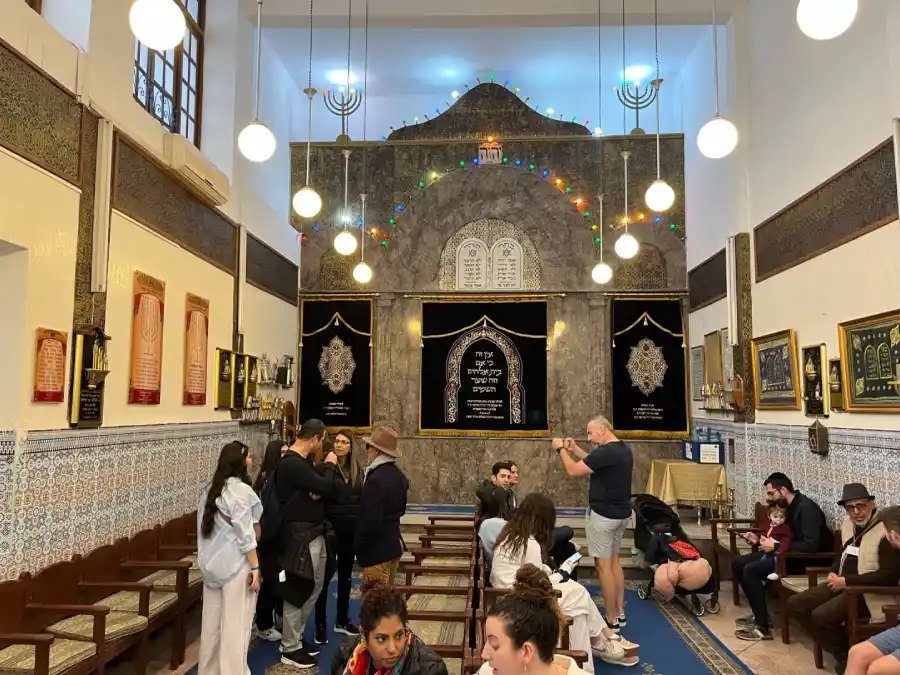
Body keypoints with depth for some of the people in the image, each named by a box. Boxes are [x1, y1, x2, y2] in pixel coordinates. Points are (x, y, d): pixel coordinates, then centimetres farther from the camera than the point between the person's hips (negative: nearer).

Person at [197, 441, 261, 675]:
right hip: (236, 565, -7)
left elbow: (204, 527, 12)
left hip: (212, 564, 8)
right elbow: (245, 534, -17)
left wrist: (207, 560, 18)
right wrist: (255, 567, -13)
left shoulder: (210, 489, 9)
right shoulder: (240, 490, -15)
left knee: (212, 621, 15)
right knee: (235, 625, 0)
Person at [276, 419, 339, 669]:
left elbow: (317, 488, 14)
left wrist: (318, 492, -10)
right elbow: (325, 487, -24)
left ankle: (295, 637, 31)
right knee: (297, 590, 0)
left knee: (314, 587, 18)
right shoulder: (291, 463, -21)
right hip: (299, 535, -10)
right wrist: (329, 465, -6)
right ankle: (290, 649, 13)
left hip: (313, 533, 10)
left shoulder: (302, 461, 12)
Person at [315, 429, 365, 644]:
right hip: (330, 529, -5)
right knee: (324, 576, 3)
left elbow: (361, 499, 11)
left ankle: (342, 620, 29)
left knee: (346, 575, 15)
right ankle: (320, 624, 14)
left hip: (351, 530, 5)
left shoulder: (357, 470, 6)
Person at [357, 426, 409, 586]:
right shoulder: (398, 475, 6)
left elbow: (370, 522, -22)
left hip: (377, 550, -9)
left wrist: (359, 547, -10)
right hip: (394, 544, 9)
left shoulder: (376, 479, -22)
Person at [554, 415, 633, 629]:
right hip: (621, 514, 9)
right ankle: (620, 613, 24)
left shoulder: (606, 452, -23)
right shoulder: (624, 450, 7)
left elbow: (573, 471, -17)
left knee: (603, 565, -1)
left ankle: (611, 620, 5)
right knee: (614, 560, 18)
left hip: (603, 515, -9)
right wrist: (575, 450, 17)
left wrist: (561, 449, -3)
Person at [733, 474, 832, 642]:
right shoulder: (789, 506, 9)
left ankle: (762, 627, -15)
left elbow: (811, 546, -29)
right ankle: (759, 614, 8)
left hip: (806, 559, -10)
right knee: (738, 563, 0)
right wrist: (761, 540, 0)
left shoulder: (806, 508, -20)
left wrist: (777, 546, -24)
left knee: (751, 570, -24)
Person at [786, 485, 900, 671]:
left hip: (867, 592, -9)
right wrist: (833, 572, 3)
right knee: (795, 604, -3)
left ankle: (849, 656, 1)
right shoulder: (849, 523, 9)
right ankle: (840, 652, 7)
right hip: (842, 583, 9)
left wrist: (846, 581, -22)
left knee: (820, 616, -26)